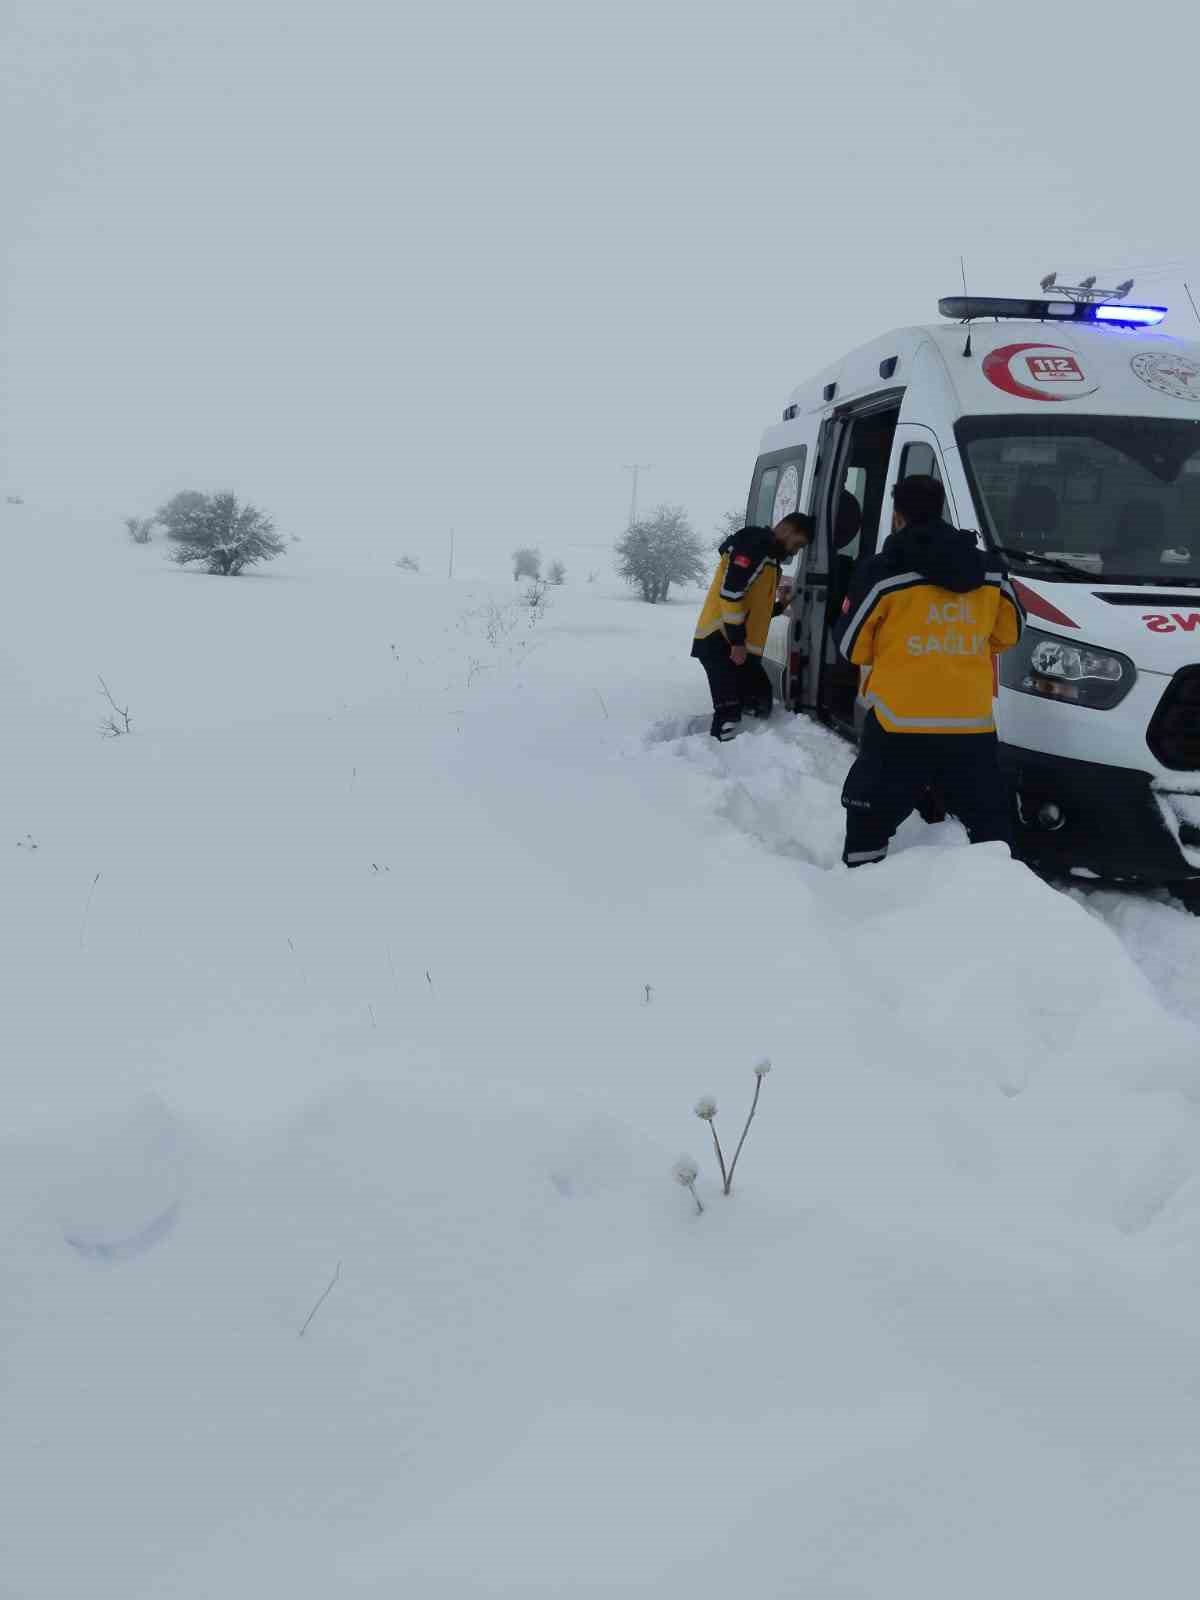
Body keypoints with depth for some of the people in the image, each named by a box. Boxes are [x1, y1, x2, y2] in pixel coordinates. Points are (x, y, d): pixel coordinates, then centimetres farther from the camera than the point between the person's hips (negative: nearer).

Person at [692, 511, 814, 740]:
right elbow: (730, 592, -22)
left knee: (761, 704, 12)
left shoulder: (770, 557, 22)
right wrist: (737, 641, -21)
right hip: (721, 642, -10)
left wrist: (780, 604, 10)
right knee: (729, 711, -16)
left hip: (743, 647, 10)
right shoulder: (753, 545, -11)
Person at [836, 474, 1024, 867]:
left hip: (900, 722, -4)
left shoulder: (882, 571, -7)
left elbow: (852, 646, -1)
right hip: (972, 723, 4)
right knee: (990, 821, 16)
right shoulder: (989, 569, 7)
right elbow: (1009, 632, 18)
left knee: (869, 820, 8)